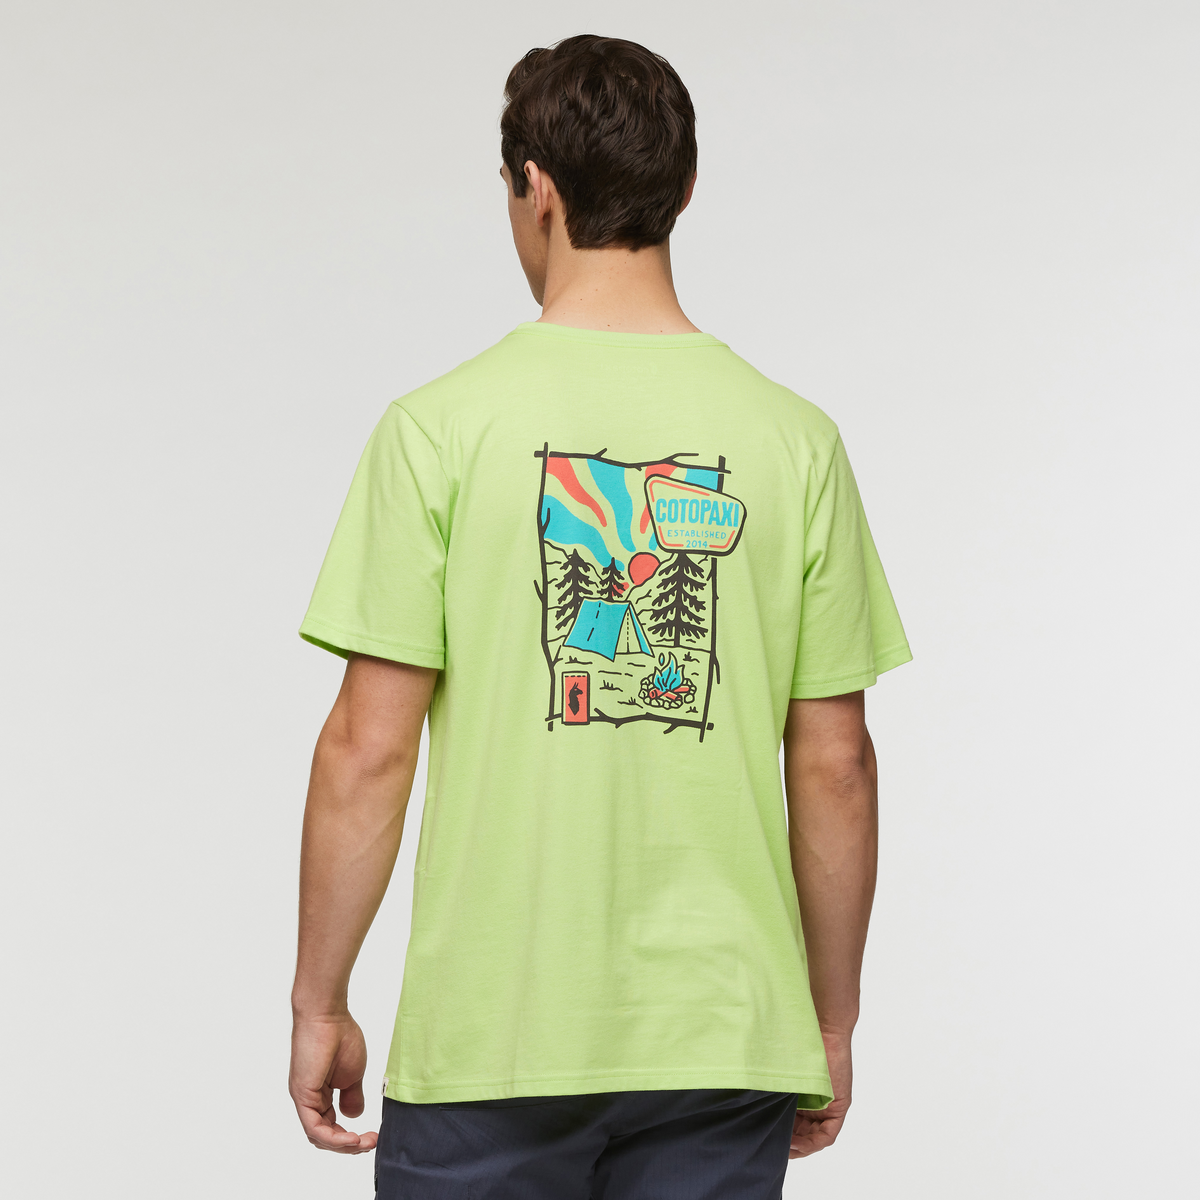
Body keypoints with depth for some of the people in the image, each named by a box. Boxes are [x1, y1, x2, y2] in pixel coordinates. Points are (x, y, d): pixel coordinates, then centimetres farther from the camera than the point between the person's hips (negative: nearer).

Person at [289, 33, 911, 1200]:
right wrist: (831, 1021, 14)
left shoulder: (441, 428, -7)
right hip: (726, 1050, 3)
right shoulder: (795, 441, 1)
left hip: (490, 1041, -2)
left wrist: (319, 1000, 4)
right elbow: (834, 765, 3)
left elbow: (368, 750, -8)